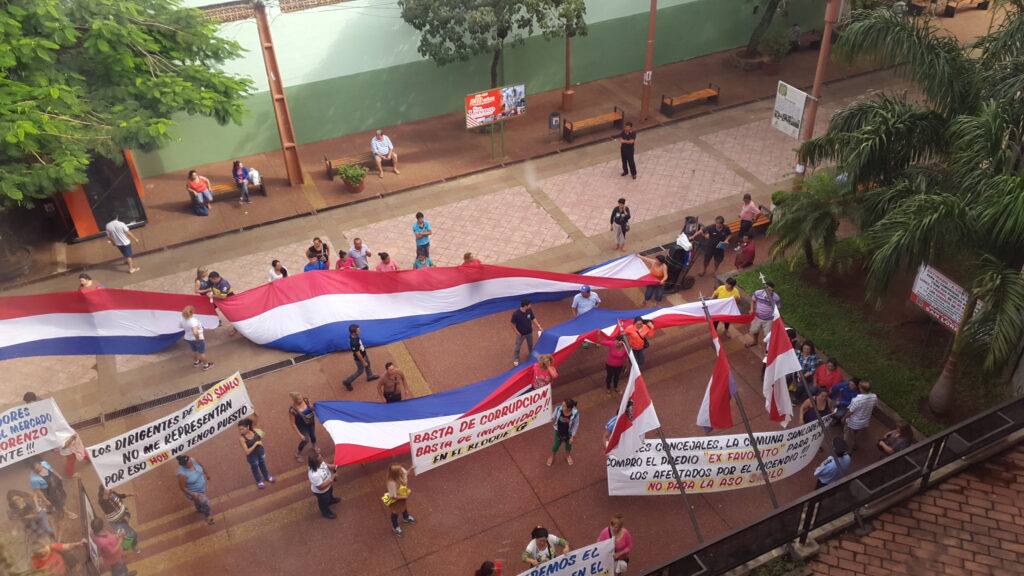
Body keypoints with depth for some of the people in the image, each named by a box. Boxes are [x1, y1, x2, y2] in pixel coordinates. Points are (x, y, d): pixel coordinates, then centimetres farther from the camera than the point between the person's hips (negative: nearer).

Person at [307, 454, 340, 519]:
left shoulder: (320, 463, -27)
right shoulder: (314, 475, -48)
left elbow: (326, 466, -3)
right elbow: (321, 487, -37)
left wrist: (334, 467, -22)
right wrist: (332, 478, -35)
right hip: (321, 491, -6)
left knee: (330, 492, 37)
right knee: (324, 502, 26)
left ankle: (331, 500, 71)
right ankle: (326, 512, 58)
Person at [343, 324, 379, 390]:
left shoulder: (353, 335, -18)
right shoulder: (354, 343, -44)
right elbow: (358, 354, -31)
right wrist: (363, 362, -17)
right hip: (359, 358, -8)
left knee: (368, 364, 30)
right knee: (360, 371, 16)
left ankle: (370, 376, 57)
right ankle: (347, 382, 32)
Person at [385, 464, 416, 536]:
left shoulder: (401, 472, -29)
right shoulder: (392, 483, -46)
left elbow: (406, 475, -2)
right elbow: (394, 496, -32)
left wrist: (410, 470, -20)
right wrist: (404, 497, -22)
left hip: (403, 495, 6)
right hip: (396, 500, -6)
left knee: (404, 506, 37)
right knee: (395, 513, 25)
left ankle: (406, 518, 70)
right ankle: (395, 527, 55)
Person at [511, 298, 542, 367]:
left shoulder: (529, 310, -17)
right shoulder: (516, 314, -32)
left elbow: (533, 318, 0)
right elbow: (513, 325, -20)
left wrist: (538, 325, -9)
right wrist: (518, 333, -16)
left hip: (529, 332, 5)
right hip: (521, 334, -5)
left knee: (530, 345, 27)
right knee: (518, 347, 14)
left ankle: (530, 355, 56)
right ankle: (516, 359, 38)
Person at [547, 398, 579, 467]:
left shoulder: (575, 414, -35)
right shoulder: (558, 409, -32)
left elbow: (576, 425, -19)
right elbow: (553, 417, -9)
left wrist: (573, 436, -11)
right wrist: (553, 423, 8)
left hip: (568, 434, -1)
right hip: (558, 432, 1)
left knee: (568, 445, 29)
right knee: (556, 444, 25)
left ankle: (568, 456, 61)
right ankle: (552, 457, 56)